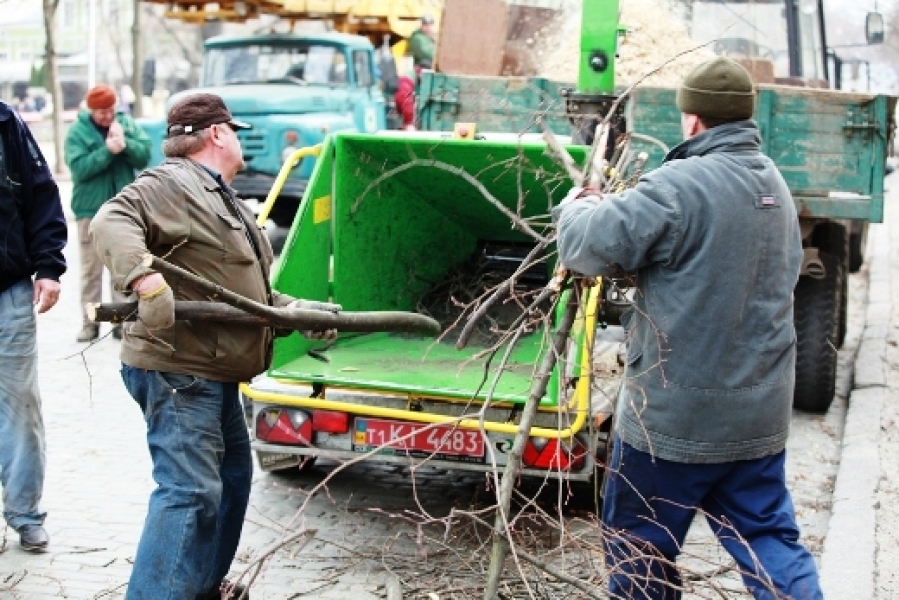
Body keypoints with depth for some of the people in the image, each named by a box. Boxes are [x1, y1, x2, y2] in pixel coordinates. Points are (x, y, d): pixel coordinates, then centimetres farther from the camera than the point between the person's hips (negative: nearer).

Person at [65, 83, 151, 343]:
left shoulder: (128, 124, 4)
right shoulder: (78, 131, -4)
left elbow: (144, 155, -4)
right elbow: (79, 168, -15)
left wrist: (125, 143, -20)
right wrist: (108, 151, -23)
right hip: (90, 209, -2)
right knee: (91, 269, 4)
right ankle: (89, 322, 10)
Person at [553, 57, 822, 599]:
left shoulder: (679, 187, -19)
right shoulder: (773, 184, 9)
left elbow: (589, 245, -22)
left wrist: (573, 208, 2)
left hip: (676, 414, -7)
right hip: (760, 413, 7)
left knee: (639, 548, 11)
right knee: (770, 540, 14)